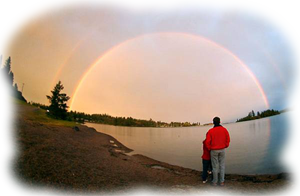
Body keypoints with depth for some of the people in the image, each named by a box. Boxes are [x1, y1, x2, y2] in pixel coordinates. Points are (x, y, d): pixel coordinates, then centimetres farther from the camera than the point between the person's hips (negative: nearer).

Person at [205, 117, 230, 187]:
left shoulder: (210, 131, -12)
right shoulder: (224, 129, -6)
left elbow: (207, 142, -14)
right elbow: (228, 139, -5)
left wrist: (209, 149, 4)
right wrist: (225, 146, 11)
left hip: (214, 150, -2)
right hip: (222, 150, 2)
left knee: (215, 166, 7)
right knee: (222, 166, 11)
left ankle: (214, 182, 16)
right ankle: (222, 182, 14)